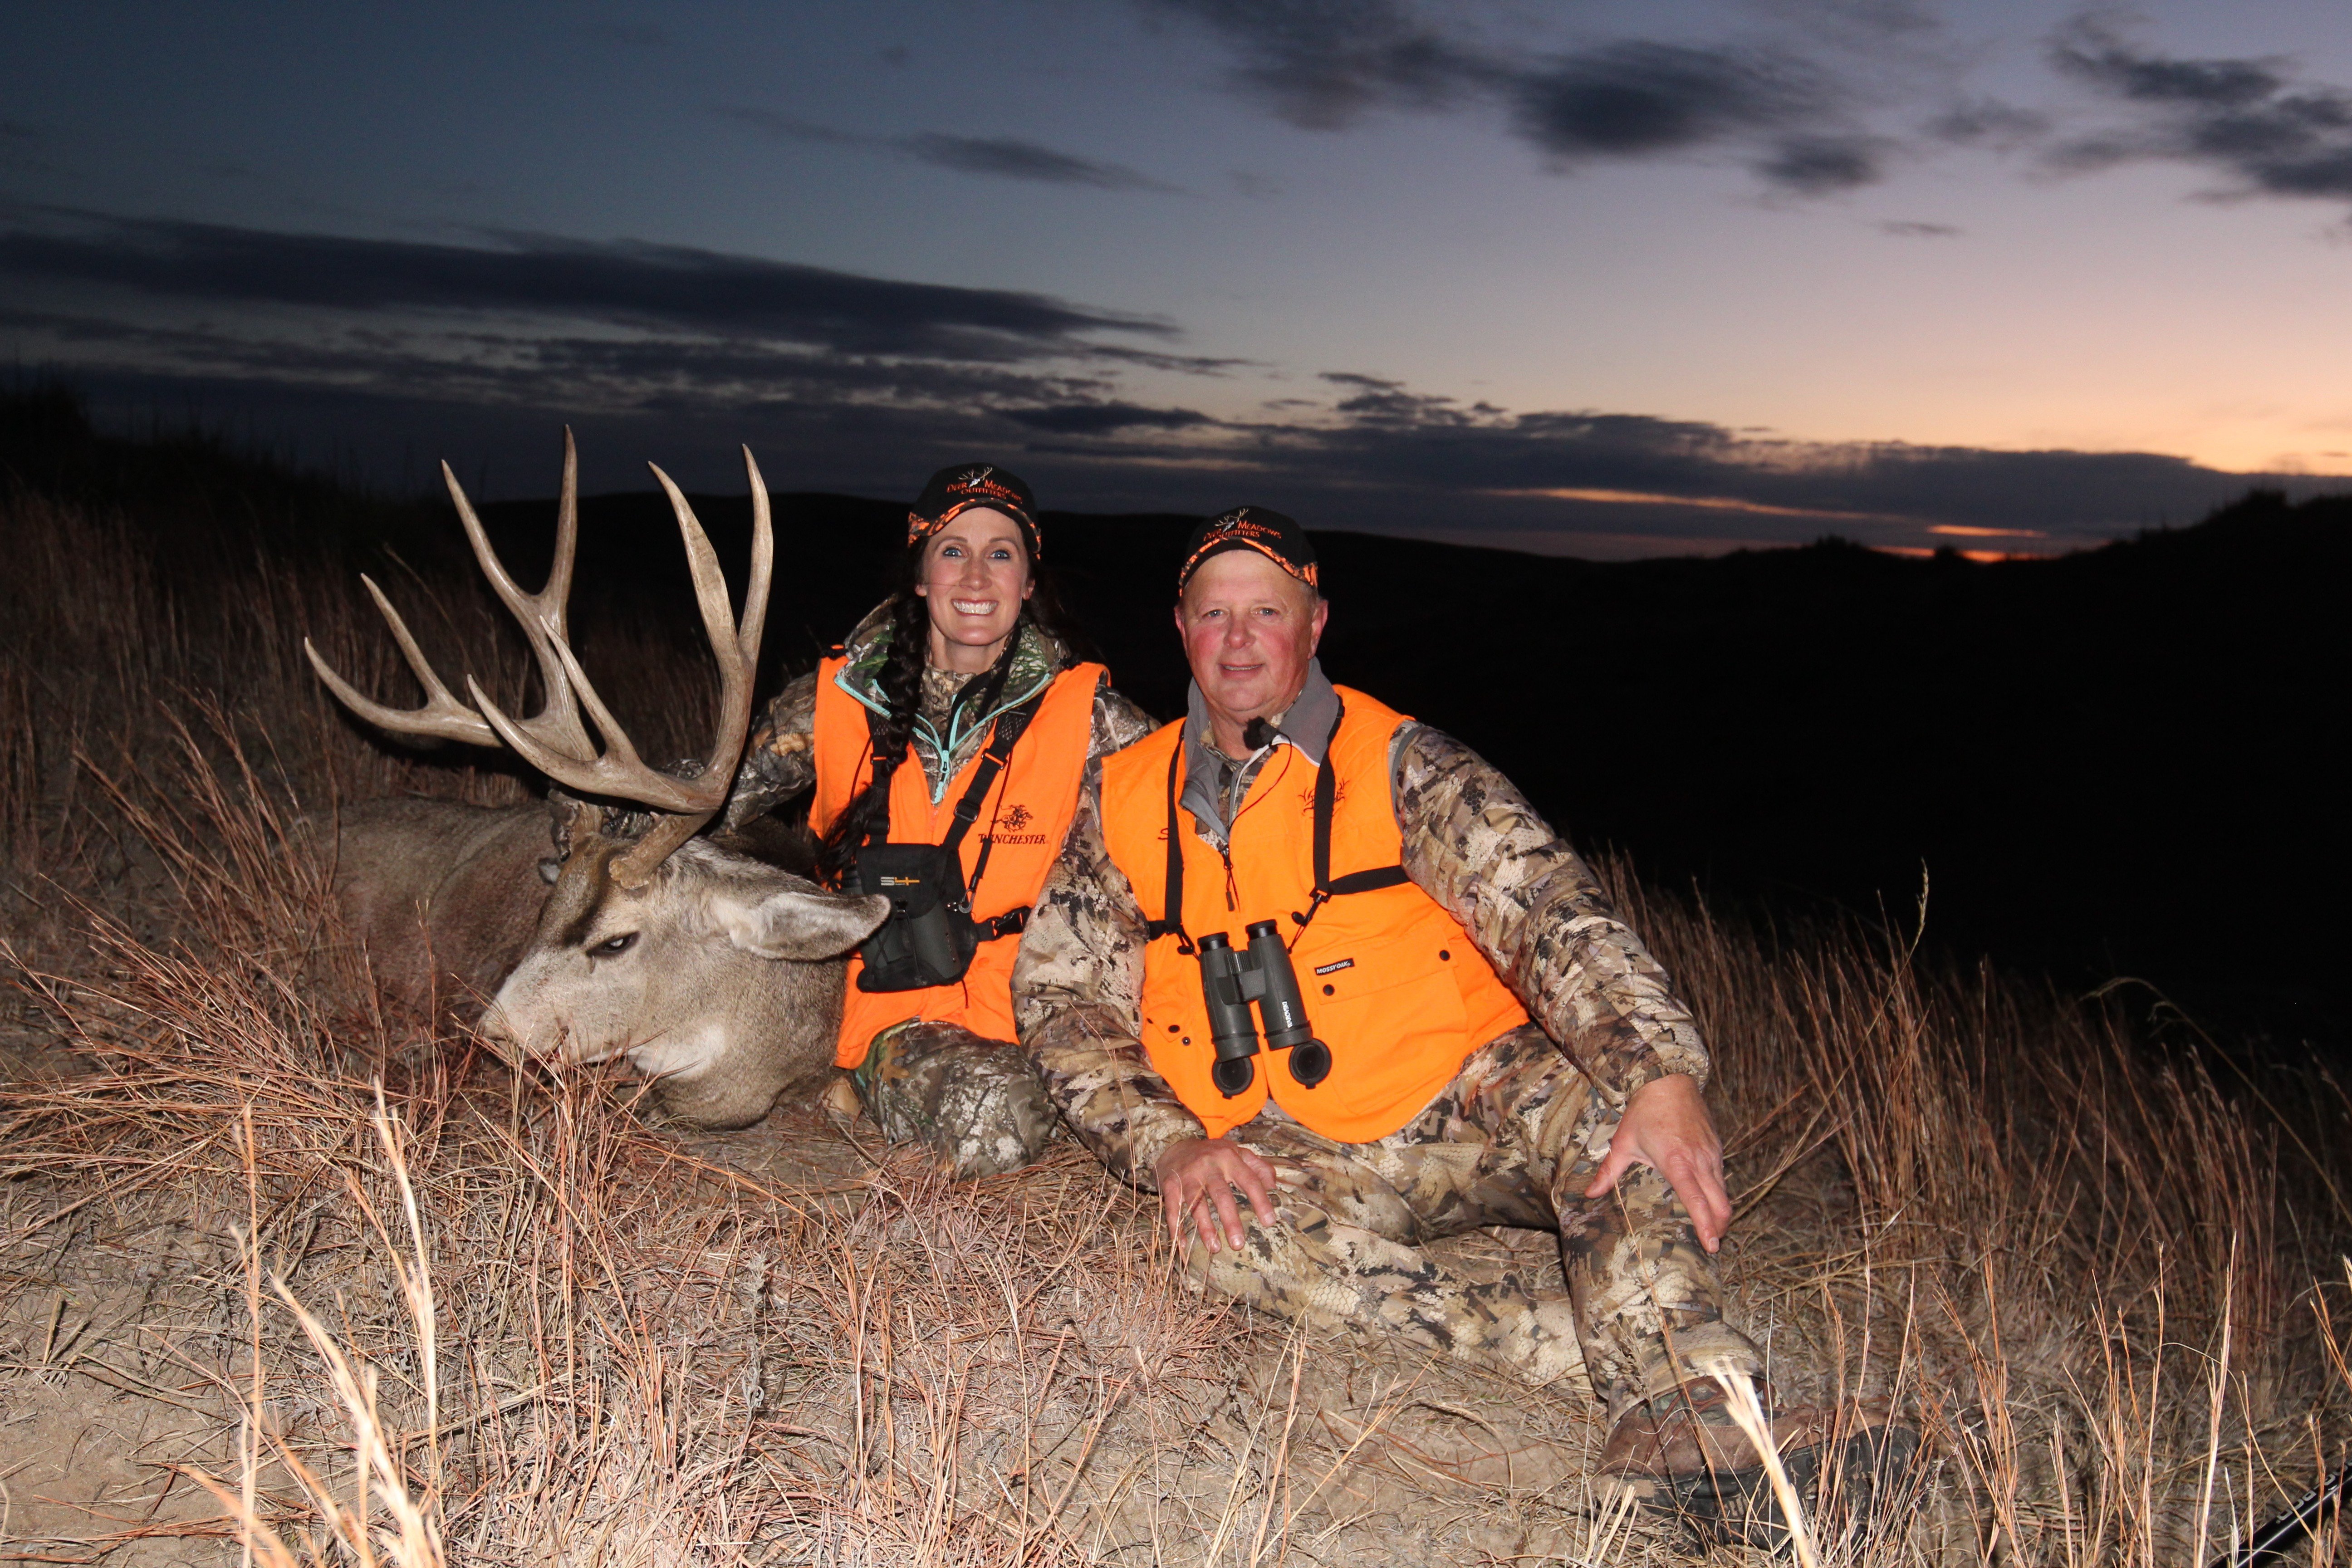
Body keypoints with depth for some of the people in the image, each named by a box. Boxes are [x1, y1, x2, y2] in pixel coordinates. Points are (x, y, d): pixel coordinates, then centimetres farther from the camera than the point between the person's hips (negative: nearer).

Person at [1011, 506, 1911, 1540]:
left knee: (1602, 1097, -29)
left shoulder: (1397, 764, -1)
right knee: (1224, 1233, -32)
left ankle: (1685, 1427, -46)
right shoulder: (1123, 801, 8)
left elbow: (1545, 907, -15)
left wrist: (1663, 1078, -33)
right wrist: (1169, 1146, -11)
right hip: (1292, 1153, 1)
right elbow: (1062, 998, 7)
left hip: (1462, 1105, 0)